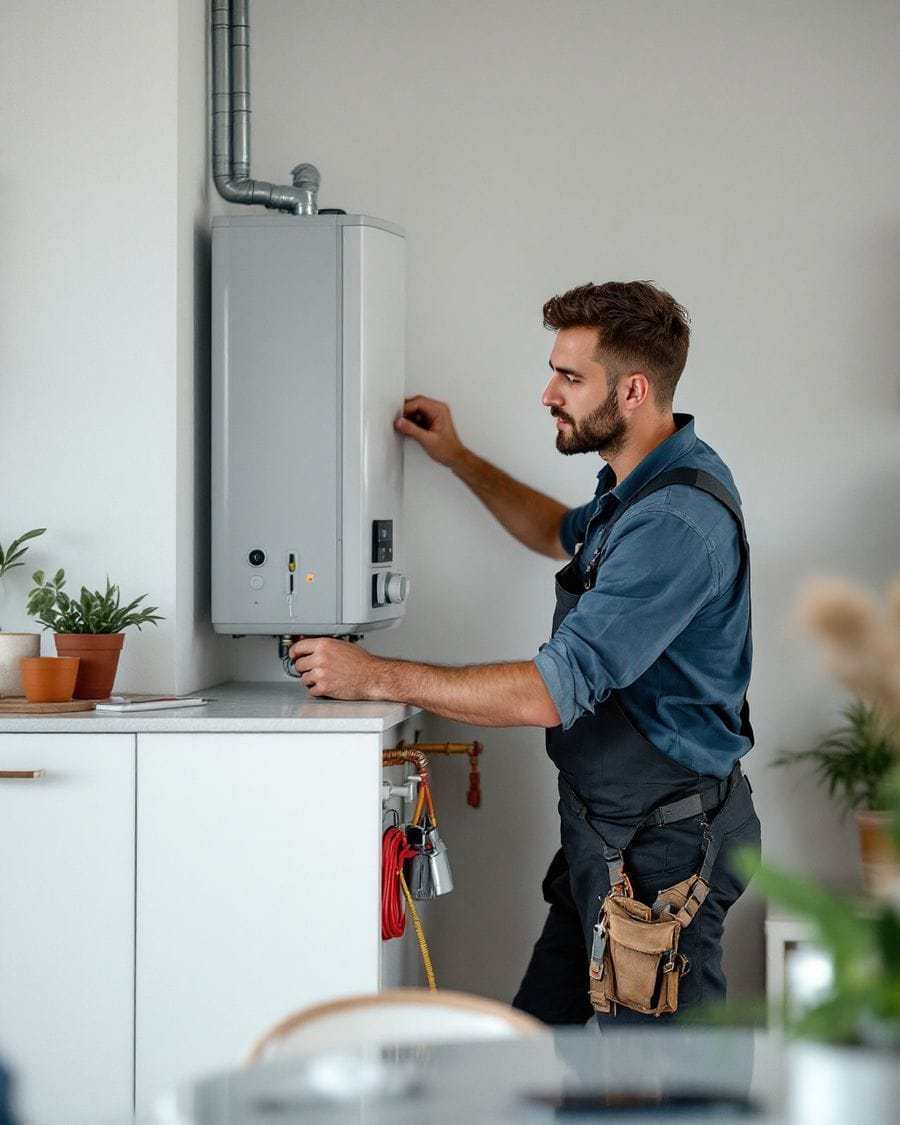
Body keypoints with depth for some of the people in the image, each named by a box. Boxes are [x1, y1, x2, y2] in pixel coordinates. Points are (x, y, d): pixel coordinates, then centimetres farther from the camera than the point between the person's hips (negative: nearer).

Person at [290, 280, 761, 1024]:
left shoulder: (676, 520, -25)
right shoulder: (638, 486, 9)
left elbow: (553, 692, -29)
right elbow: (564, 536, 36)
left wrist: (376, 677, -22)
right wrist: (459, 459, 29)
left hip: (661, 843, -10)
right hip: (604, 826, 10)